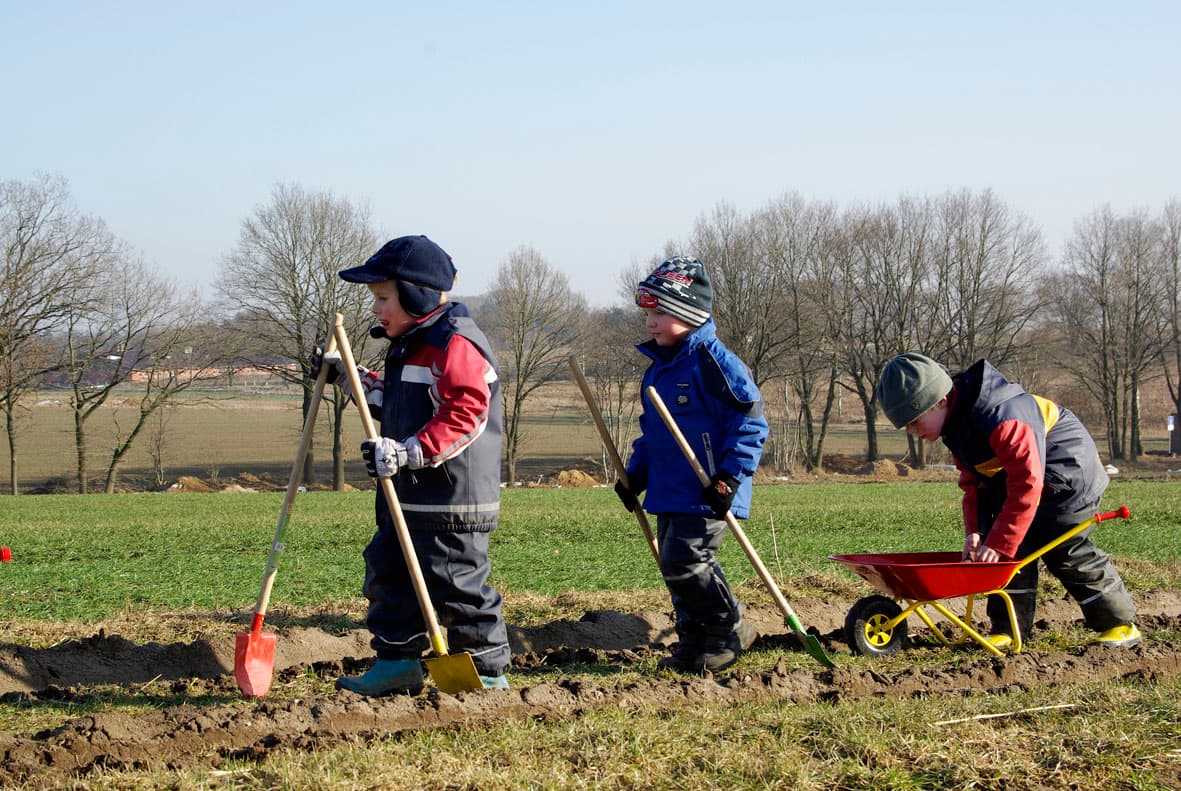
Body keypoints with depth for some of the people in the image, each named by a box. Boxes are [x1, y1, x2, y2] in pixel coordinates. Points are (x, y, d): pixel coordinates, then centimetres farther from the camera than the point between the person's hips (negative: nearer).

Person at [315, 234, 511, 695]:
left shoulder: (456, 344, -16)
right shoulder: (410, 346, 18)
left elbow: (464, 413, -26)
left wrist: (408, 453, -31)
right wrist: (354, 379, 20)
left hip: (451, 498, -11)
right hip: (408, 496, 11)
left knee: (457, 583, -4)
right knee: (388, 572, 14)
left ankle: (488, 671, 6)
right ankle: (396, 662, 23)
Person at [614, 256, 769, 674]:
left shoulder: (713, 361, -12)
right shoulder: (658, 367, 16)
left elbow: (750, 419, -14)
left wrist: (730, 476, -18)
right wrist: (635, 474, 16)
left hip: (707, 494, -9)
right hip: (669, 492, 9)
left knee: (684, 563, -14)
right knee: (675, 567, 10)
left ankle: (730, 631, 4)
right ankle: (693, 645, 20)